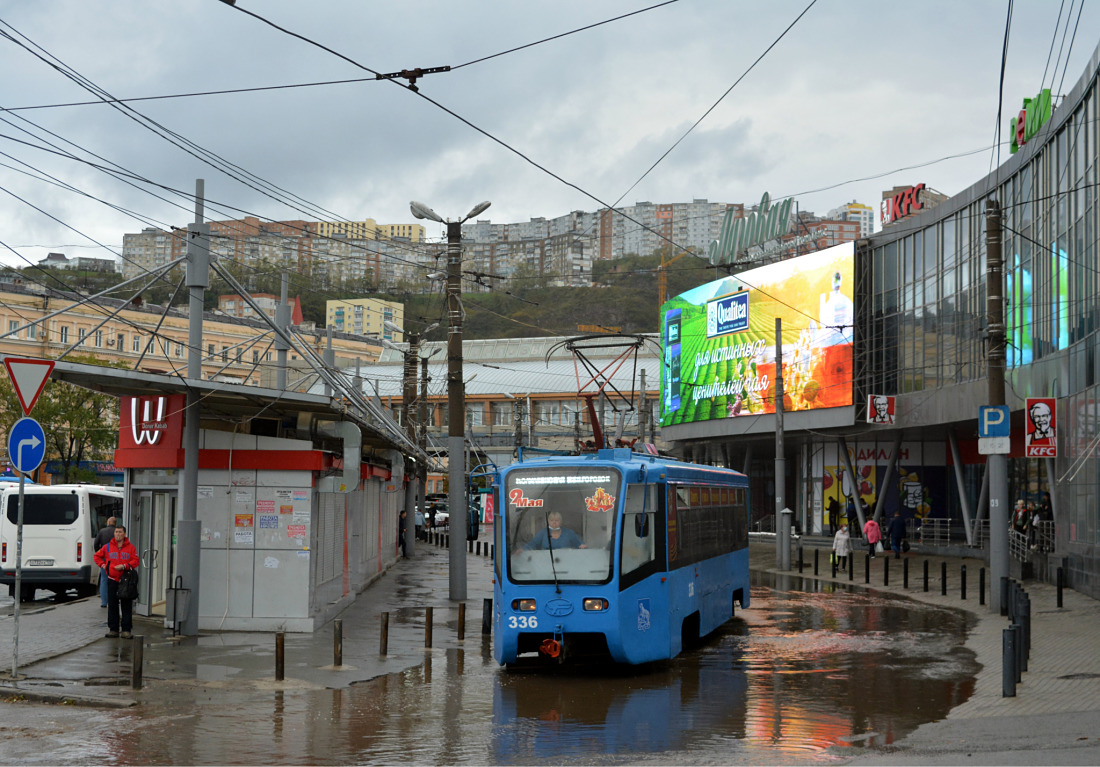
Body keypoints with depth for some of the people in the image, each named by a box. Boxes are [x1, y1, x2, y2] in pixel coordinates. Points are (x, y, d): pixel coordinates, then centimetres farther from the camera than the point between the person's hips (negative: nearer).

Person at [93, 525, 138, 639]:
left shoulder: (130, 547, 2)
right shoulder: (108, 547, 7)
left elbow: (135, 561, -2)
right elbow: (97, 556, 19)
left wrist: (124, 566, -15)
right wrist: (103, 565, 4)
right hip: (112, 579, 2)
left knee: (126, 606, -1)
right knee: (112, 605, 4)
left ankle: (126, 630, 2)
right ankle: (113, 629, 10)